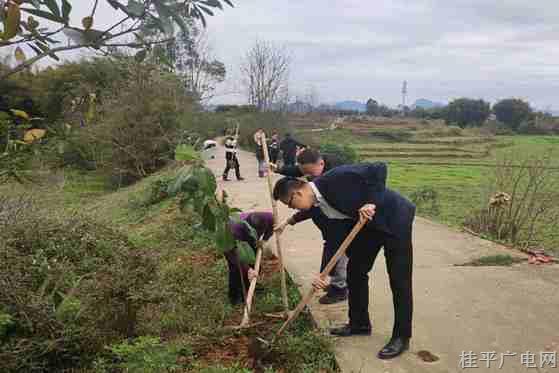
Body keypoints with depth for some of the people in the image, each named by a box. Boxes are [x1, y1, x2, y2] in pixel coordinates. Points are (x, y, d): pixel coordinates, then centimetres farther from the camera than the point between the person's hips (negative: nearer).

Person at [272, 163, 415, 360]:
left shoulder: (335, 178, -28)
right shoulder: (318, 203, -3)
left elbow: (379, 169, -28)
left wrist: (371, 202, -33)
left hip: (395, 217, -8)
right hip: (368, 223, 9)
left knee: (399, 280, -2)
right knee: (355, 271, 12)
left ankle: (401, 337, 12)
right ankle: (359, 323, 29)